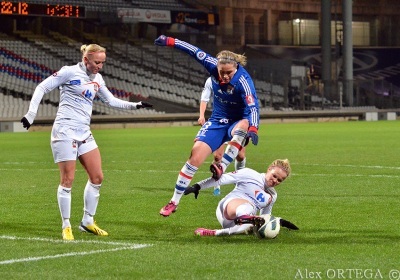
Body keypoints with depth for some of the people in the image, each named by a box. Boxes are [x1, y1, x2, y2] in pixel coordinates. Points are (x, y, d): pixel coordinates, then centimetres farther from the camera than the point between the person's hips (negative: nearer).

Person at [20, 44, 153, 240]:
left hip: (84, 133, 7)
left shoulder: (97, 78, 12)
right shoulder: (70, 72, -8)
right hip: (65, 130, -7)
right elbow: (42, 88, -6)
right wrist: (31, 113, -14)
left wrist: (135, 105, 15)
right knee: (67, 179, -7)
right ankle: (66, 226, 3)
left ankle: (87, 222, 17)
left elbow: (111, 100, 24)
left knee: (97, 177, 4)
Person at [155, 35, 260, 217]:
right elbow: (195, 51, -3)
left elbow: (253, 107, -36)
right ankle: (174, 202, 1)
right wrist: (169, 41, 0)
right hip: (217, 121, 4)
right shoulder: (213, 66, -15)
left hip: (238, 121, -4)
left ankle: (222, 167, -34)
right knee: (196, 155, -9)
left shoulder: (243, 80, -28)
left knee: (242, 127, -42)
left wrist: (253, 128, -52)